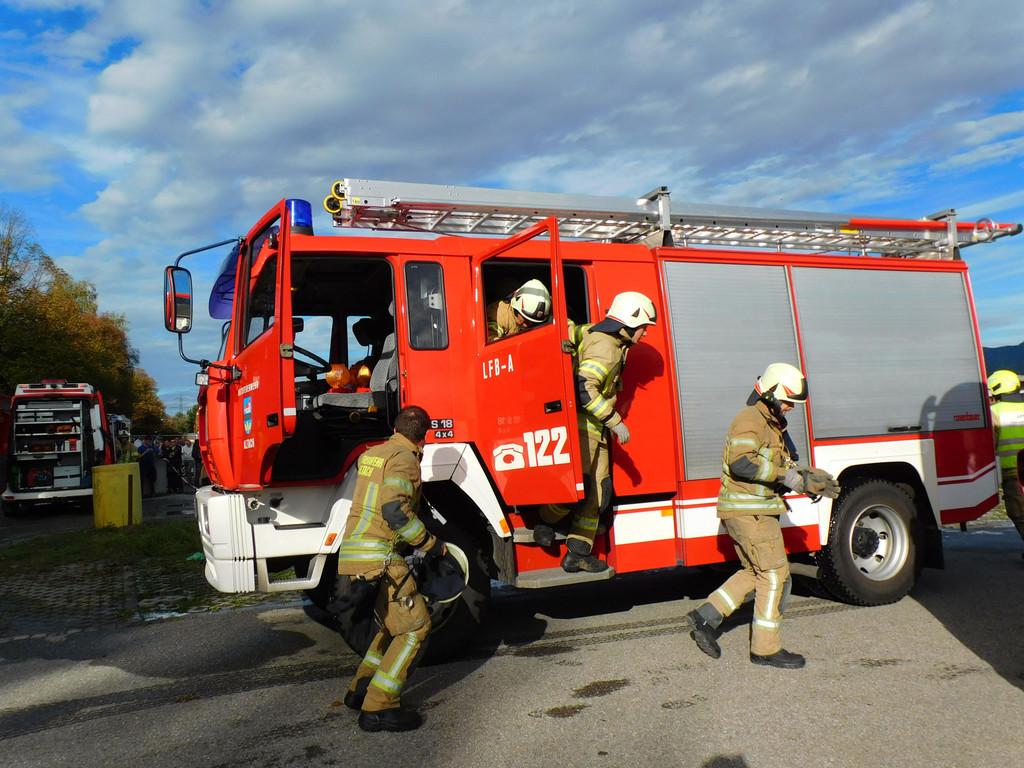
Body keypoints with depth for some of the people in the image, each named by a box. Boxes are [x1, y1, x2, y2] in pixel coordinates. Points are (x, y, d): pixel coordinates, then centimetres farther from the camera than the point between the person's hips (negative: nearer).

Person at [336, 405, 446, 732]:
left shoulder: (371, 454, 19)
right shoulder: (403, 458, -9)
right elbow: (395, 511, -21)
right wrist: (431, 544, -13)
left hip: (352, 552, 9)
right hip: (379, 556, -9)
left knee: (393, 624, 21)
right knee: (415, 627, -4)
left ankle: (360, 690, 23)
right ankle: (378, 708, -6)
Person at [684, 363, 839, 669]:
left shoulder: (771, 424, 19)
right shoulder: (750, 419, -14)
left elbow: (777, 466, 23)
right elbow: (741, 463, -28)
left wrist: (809, 477, 8)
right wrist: (788, 476, -24)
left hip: (755, 509, 10)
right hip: (748, 510, -10)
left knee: (755, 572, 16)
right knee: (775, 574, -3)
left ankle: (705, 617, 15)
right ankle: (766, 648, 6)